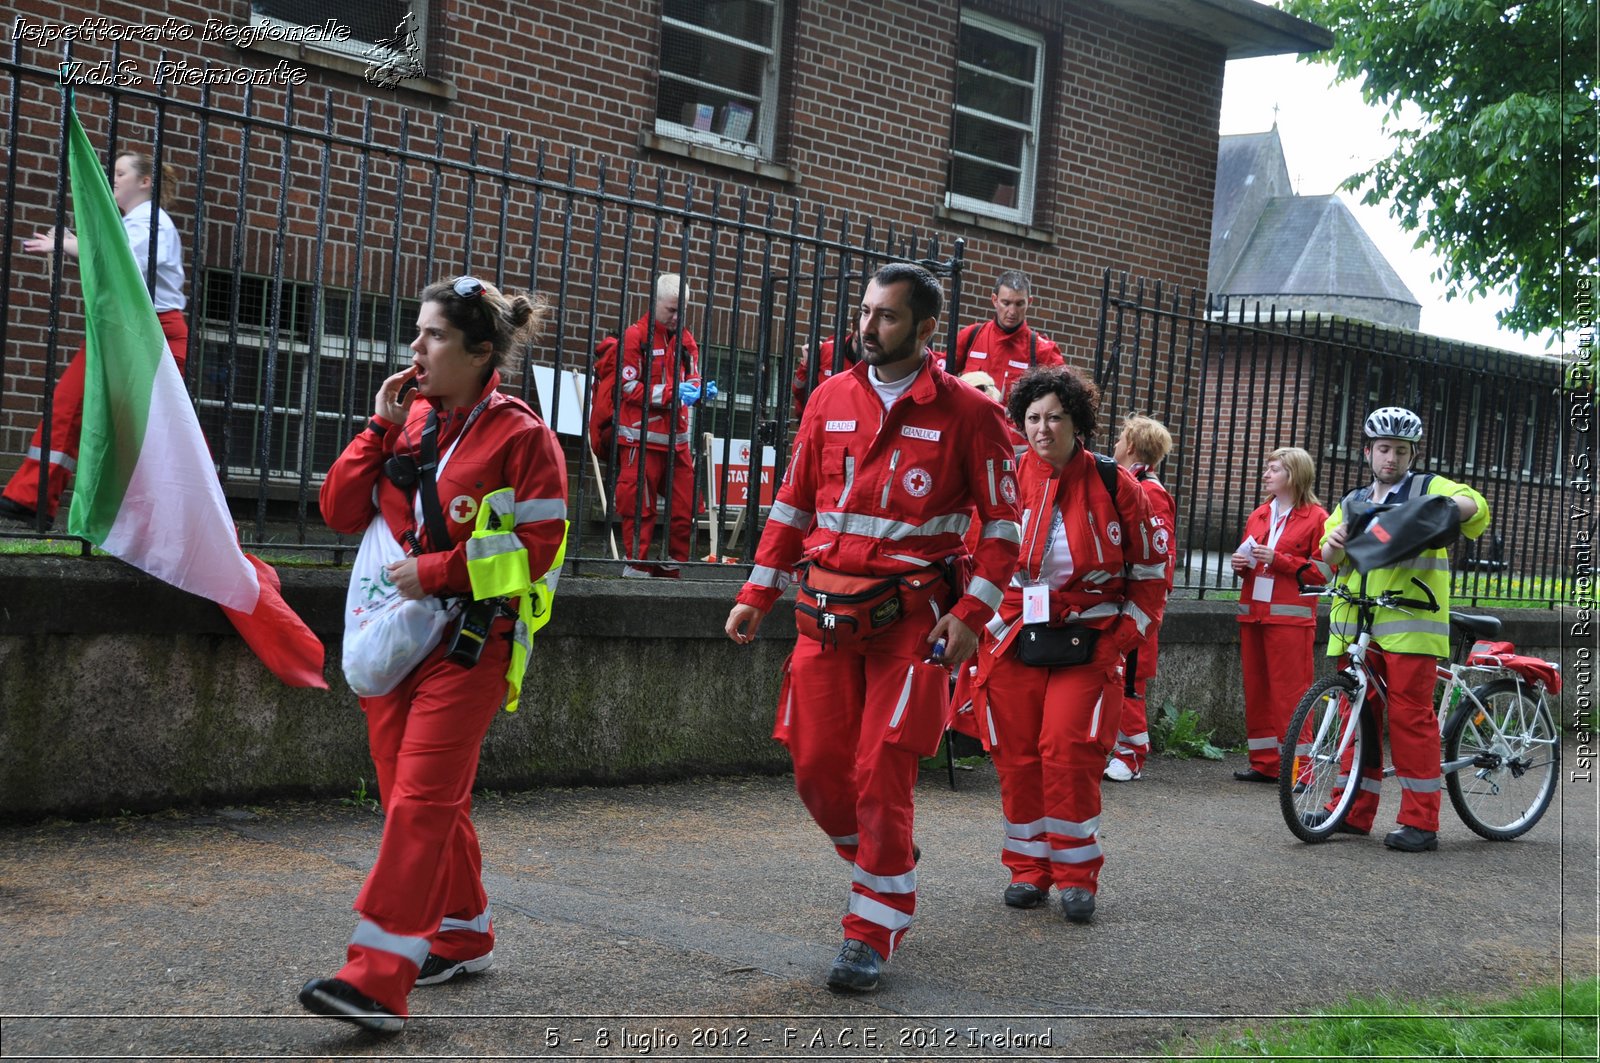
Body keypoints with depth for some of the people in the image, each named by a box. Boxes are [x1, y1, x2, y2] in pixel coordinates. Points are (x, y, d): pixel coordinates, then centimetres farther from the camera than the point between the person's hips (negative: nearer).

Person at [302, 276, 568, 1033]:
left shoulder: (518, 434, -8)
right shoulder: (407, 419, 10)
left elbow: (539, 544, -13)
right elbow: (341, 511, 7)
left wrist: (435, 571, -16)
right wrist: (381, 427, -2)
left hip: (467, 644, -7)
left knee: (419, 802, -11)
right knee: (426, 800, 14)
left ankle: (378, 981, -12)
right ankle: (462, 937, 31)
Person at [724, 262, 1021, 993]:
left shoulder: (965, 412, -3)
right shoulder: (831, 399, 9)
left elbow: (1002, 522, -1)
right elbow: (793, 503, 15)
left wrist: (972, 613, -12)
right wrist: (758, 593, 9)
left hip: (911, 617, -4)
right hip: (825, 615, 4)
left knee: (881, 776, -6)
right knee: (816, 768, 5)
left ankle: (874, 934, 8)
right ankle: (883, 866, 34)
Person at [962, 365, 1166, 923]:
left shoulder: (1114, 485, -1)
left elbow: (1150, 571, 6)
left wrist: (1123, 636, -3)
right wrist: (981, 629, 1)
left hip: (1087, 644, -2)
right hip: (1013, 642, 2)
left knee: (1069, 752, -11)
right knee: (1017, 756, 3)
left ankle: (1076, 874, 4)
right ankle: (1028, 868, 19)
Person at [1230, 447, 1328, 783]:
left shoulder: (1316, 518, -3)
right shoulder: (1259, 515, 17)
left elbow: (1322, 571, -7)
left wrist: (1278, 560, -15)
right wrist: (1241, 564, 5)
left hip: (1290, 617, -7)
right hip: (1253, 613, 7)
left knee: (1289, 692, -7)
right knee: (1256, 690, 7)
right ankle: (1264, 763, 15)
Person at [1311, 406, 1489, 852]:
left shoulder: (1428, 488, 9)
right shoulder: (1351, 504, 22)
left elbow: (1476, 507, -10)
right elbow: (1326, 565, 15)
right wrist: (1334, 543, -8)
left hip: (1410, 625, -5)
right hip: (1357, 628, 5)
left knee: (1412, 717, -7)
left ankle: (1420, 821, -3)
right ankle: (1354, 811, 14)